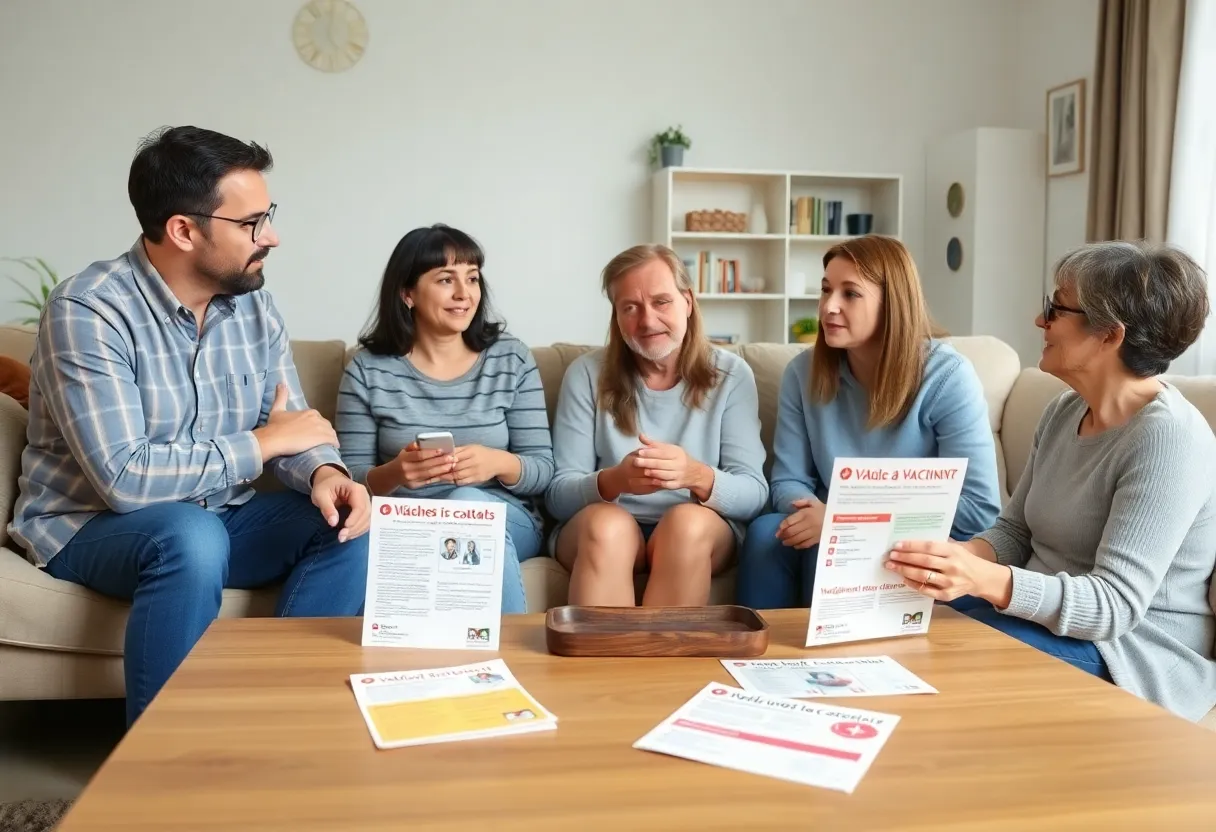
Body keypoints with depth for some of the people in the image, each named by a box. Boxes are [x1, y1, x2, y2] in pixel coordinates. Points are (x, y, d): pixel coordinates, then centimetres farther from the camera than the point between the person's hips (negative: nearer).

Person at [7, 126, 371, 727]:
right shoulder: (88, 309, -22)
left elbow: (292, 432, -2)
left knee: (345, 525, -16)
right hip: (89, 525, -5)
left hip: (217, 519, 6)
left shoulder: (253, 305, -2)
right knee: (192, 539, -36)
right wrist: (261, 442, -21)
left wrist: (324, 473, -26)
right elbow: (124, 478, -31)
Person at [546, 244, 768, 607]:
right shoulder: (586, 373, 0)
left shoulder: (731, 374, 1)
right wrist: (613, 481, -27)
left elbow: (754, 494, -5)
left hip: (701, 534, 1)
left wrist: (699, 477, -27)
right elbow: (559, 494, -4)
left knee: (688, 521, -32)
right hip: (599, 529, 0)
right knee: (608, 524, -33)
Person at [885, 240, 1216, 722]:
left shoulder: (1167, 438, -21)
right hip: (1047, 613, 8)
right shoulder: (1065, 411, 6)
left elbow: (1114, 605, -26)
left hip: (1134, 653, -8)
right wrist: (959, 559, -14)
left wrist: (987, 580, -40)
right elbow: (1014, 531, 8)